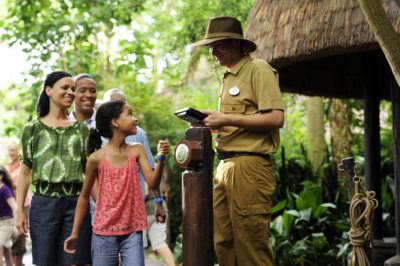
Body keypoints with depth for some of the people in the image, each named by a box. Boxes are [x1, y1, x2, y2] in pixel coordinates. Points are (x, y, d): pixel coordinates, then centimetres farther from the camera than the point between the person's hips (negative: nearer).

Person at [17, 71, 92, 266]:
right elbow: (25, 172, 5)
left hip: (76, 203, 1)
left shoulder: (81, 129, 10)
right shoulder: (33, 128, 5)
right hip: (44, 203, -1)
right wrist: (19, 210, -2)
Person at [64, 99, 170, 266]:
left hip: (132, 232, 2)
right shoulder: (97, 158, -8)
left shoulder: (137, 151, -1)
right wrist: (74, 233, 4)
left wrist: (161, 158, -23)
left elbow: (152, 183, -7)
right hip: (104, 233, -2)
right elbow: (84, 196, 2)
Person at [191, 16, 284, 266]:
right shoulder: (229, 77, 20)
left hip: (249, 167, -9)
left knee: (251, 245, -5)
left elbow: (275, 118, -15)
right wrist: (213, 123, 9)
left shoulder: (258, 69, -5)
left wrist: (226, 118, -15)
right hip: (225, 166, 9)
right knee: (224, 243, 9)